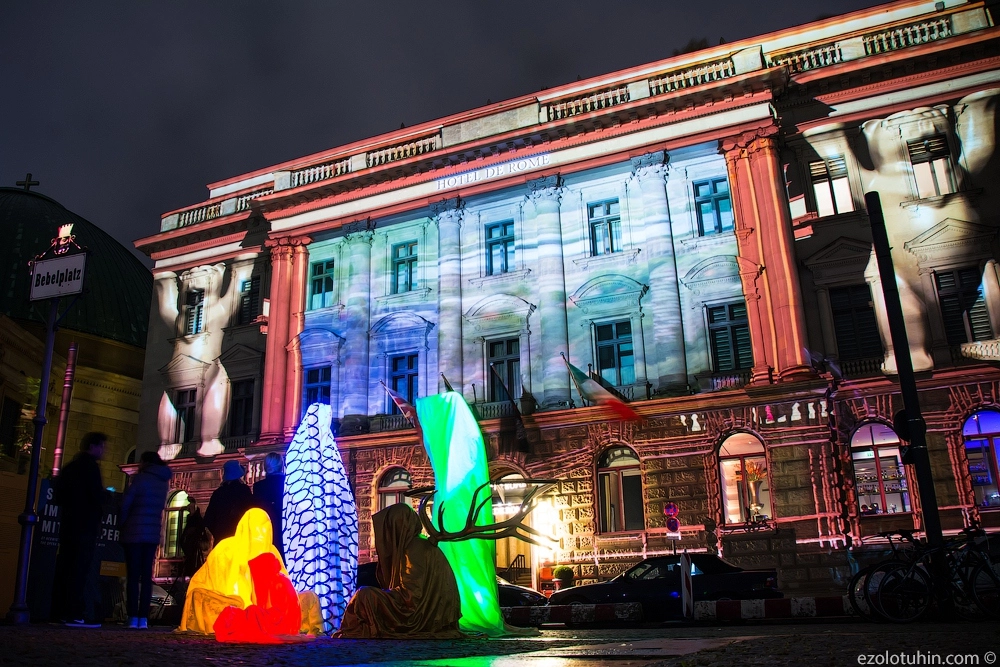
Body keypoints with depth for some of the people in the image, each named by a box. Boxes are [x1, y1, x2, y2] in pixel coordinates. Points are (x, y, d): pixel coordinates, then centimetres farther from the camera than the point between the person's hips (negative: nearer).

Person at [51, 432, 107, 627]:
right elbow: (98, 496, -17)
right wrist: (106, 493, 3)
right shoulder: (90, 465, -10)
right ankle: (75, 614, -10)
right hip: (86, 525, -8)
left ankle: (59, 611, 12)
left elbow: (60, 495, 18)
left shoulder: (69, 466, 16)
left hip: (68, 524, 9)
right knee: (81, 569, -8)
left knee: (64, 567, 9)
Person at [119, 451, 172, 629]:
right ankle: (143, 618, 1)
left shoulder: (141, 478, -7)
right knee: (146, 576, 5)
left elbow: (126, 503, -7)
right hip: (153, 534, 5)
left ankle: (133, 618, -6)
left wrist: (121, 523, 7)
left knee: (133, 576, -3)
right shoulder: (163, 482, 11)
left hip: (134, 532, -5)